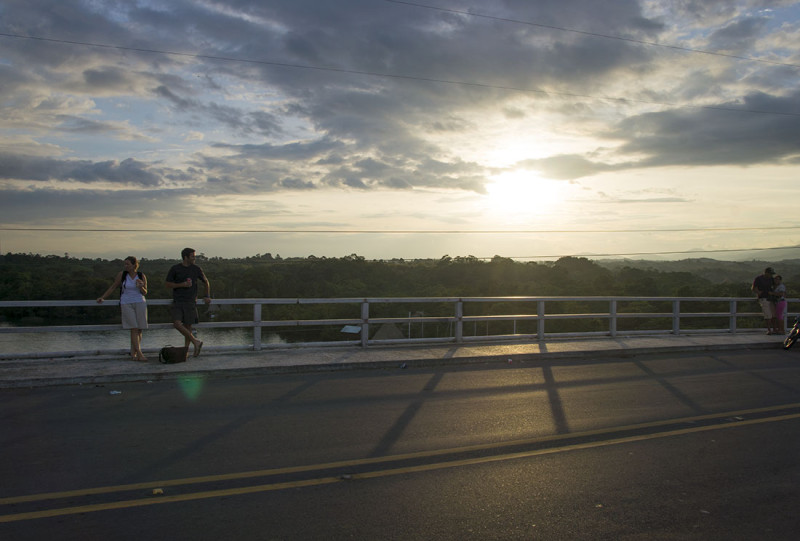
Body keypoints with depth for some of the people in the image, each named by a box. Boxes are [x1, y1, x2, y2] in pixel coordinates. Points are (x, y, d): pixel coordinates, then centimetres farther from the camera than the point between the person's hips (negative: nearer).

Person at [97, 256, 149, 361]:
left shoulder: (142, 276, 1)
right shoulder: (122, 274, -1)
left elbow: (145, 293, 6)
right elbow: (113, 287, 9)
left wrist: (141, 287, -15)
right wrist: (102, 297, 6)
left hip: (140, 303, 2)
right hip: (126, 304, -2)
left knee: (139, 329, 0)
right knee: (134, 329, -11)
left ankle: (133, 353, 11)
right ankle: (139, 354, -14)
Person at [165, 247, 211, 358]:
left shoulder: (196, 269, 6)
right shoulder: (175, 269, 1)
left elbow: (206, 282, 19)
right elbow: (168, 284, 2)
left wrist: (207, 296, 11)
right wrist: (182, 284, -12)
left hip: (190, 302, 1)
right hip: (177, 302, 0)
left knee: (188, 326, 0)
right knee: (177, 323, -17)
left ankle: (186, 350, 14)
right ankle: (195, 342, -5)